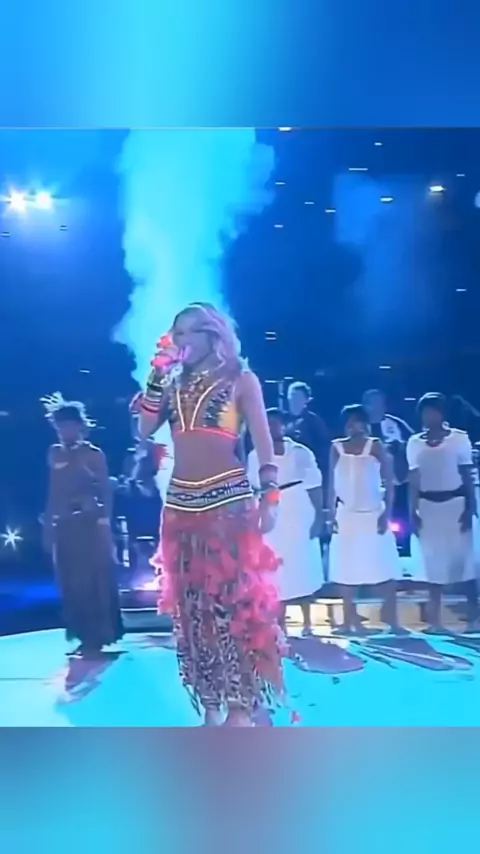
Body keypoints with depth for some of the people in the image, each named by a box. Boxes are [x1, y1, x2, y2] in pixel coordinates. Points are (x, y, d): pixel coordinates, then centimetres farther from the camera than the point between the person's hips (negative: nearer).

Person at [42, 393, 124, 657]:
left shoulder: (94, 454, 0)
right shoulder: (55, 454, 11)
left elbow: (106, 490, -2)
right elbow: (53, 492, 12)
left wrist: (106, 522, -9)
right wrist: (48, 525, 8)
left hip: (90, 524, -4)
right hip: (64, 526, 4)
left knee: (94, 580, -2)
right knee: (72, 583, 6)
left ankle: (97, 636, 6)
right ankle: (85, 636, 15)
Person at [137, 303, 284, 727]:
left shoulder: (240, 379, 2)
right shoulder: (175, 384, 15)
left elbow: (263, 442, -3)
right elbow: (145, 429, 4)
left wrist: (269, 497, -12)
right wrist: (159, 373, 1)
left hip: (229, 500, -5)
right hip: (181, 504, 5)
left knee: (236, 599, -5)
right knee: (193, 605, 7)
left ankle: (241, 704, 2)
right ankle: (210, 702, 17)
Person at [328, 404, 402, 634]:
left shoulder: (375, 446, -3)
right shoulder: (337, 448, 3)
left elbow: (389, 482, -4)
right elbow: (332, 483, 5)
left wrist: (387, 513, -12)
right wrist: (332, 515, 0)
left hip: (374, 514, -2)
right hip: (346, 515, 2)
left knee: (384, 569, -4)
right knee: (347, 570, 4)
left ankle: (392, 620, 1)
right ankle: (350, 620, 12)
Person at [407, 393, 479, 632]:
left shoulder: (459, 438, -1)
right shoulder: (414, 442, 5)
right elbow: (414, 481, 6)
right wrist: (413, 512, 2)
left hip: (455, 503, -2)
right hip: (428, 506, 2)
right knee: (433, 561, 5)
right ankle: (434, 619, 10)